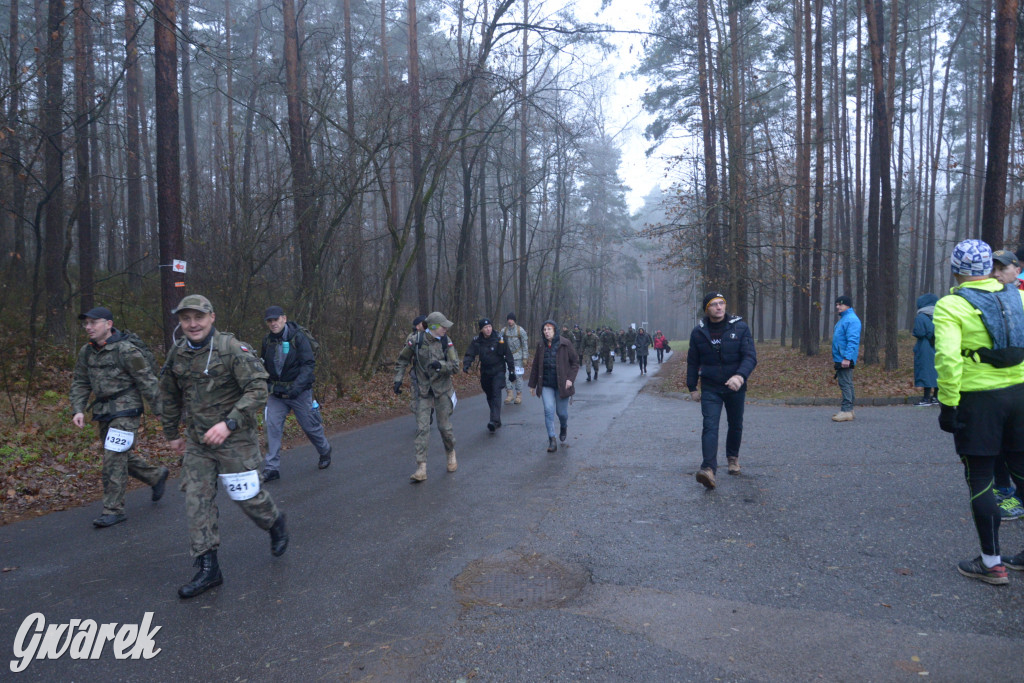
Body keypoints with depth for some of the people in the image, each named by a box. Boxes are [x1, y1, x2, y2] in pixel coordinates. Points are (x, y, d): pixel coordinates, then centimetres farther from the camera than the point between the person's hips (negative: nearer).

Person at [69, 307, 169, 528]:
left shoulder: (127, 351, -15)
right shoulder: (86, 352, 7)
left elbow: (147, 382, -13)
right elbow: (80, 383, 13)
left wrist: (160, 411, -11)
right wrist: (78, 410, 0)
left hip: (125, 412, -8)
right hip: (103, 412, 8)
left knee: (114, 459, -9)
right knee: (124, 455, 17)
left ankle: (113, 510, 0)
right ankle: (156, 476, 39)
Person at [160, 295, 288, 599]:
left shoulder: (233, 349, -15)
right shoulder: (177, 354, 5)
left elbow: (258, 390, -21)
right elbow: (170, 397, 20)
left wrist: (229, 423, -28)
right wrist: (172, 433, 24)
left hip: (235, 439, -5)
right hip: (197, 442, 6)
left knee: (246, 496, 4)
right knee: (196, 500, 1)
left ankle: (275, 523, 36)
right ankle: (208, 569, 9)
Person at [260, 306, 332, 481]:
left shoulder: (298, 338, -13)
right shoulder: (267, 341, 3)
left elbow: (309, 364, -18)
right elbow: (263, 366, 17)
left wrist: (297, 386, -27)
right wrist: (266, 385, 7)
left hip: (299, 392, -4)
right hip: (276, 393, 4)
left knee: (310, 426, 7)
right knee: (272, 426, -7)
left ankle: (325, 452, 35)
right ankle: (271, 468, -1)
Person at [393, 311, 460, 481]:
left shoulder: (446, 342, -7)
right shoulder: (416, 341, -9)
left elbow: (455, 366, -9)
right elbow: (402, 361, 5)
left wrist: (440, 365, -27)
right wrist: (398, 379, -4)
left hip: (442, 390, 0)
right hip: (423, 391, 0)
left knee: (444, 426, 7)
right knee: (422, 428, -6)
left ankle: (451, 454, 35)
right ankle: (421, 468, -4)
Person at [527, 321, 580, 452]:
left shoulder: (564, 344, -7)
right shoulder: (541, 345, 3)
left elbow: (575, 362, -1)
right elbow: (535, 366, 10)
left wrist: (570, 379, -12)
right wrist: (533, 384, 12)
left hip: (562, 385, -2)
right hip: (546, 385, 2)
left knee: (561, 412, 6)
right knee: (549, 410, -10)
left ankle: (564, 428, 41)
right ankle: (552, 440, -4)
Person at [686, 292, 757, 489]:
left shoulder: (740, 327, -6)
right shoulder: (698, 332, -1)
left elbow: (750, 356, -13)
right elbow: (692, 362, 8)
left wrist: (741, 376, -31)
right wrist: (692, 388, 8)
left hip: (735, 387, 1)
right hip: (710, 388, -1)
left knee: (735, 425, 16)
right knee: (710, 426, -15)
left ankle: (733, 457, 41)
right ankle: (708, 468, -24)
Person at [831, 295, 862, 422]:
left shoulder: (852, 320, -13)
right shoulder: (843, 319, 20)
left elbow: (853, 341, -21)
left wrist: (847, 358, -26)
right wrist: (835, 358, 25)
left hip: (845, 360, -11)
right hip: (840, 359, 11)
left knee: (845, 384, -10)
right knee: (845, 383, 14)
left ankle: (846, 411, -9)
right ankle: (848, 409, 21)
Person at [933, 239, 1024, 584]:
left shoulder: (951, 305, -10)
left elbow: (948, 359, -20)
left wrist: (948, 404, -14)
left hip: (978, 400, -6)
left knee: (980, 481, 5)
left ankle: (991, 563, 12)